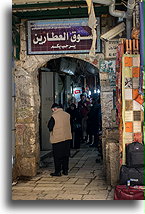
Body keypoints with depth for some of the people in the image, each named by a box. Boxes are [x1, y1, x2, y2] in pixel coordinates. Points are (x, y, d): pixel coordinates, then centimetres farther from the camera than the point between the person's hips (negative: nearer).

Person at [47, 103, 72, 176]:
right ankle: (65, 170, 19)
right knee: (66, 155, 13)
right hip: (67, 137, 6)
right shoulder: (67, 115, 3)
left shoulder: (54, 116, -14)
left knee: (57, 156, 3)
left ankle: (58, 172, 6)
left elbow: (50, 127, -11)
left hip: (57, 139, -6)